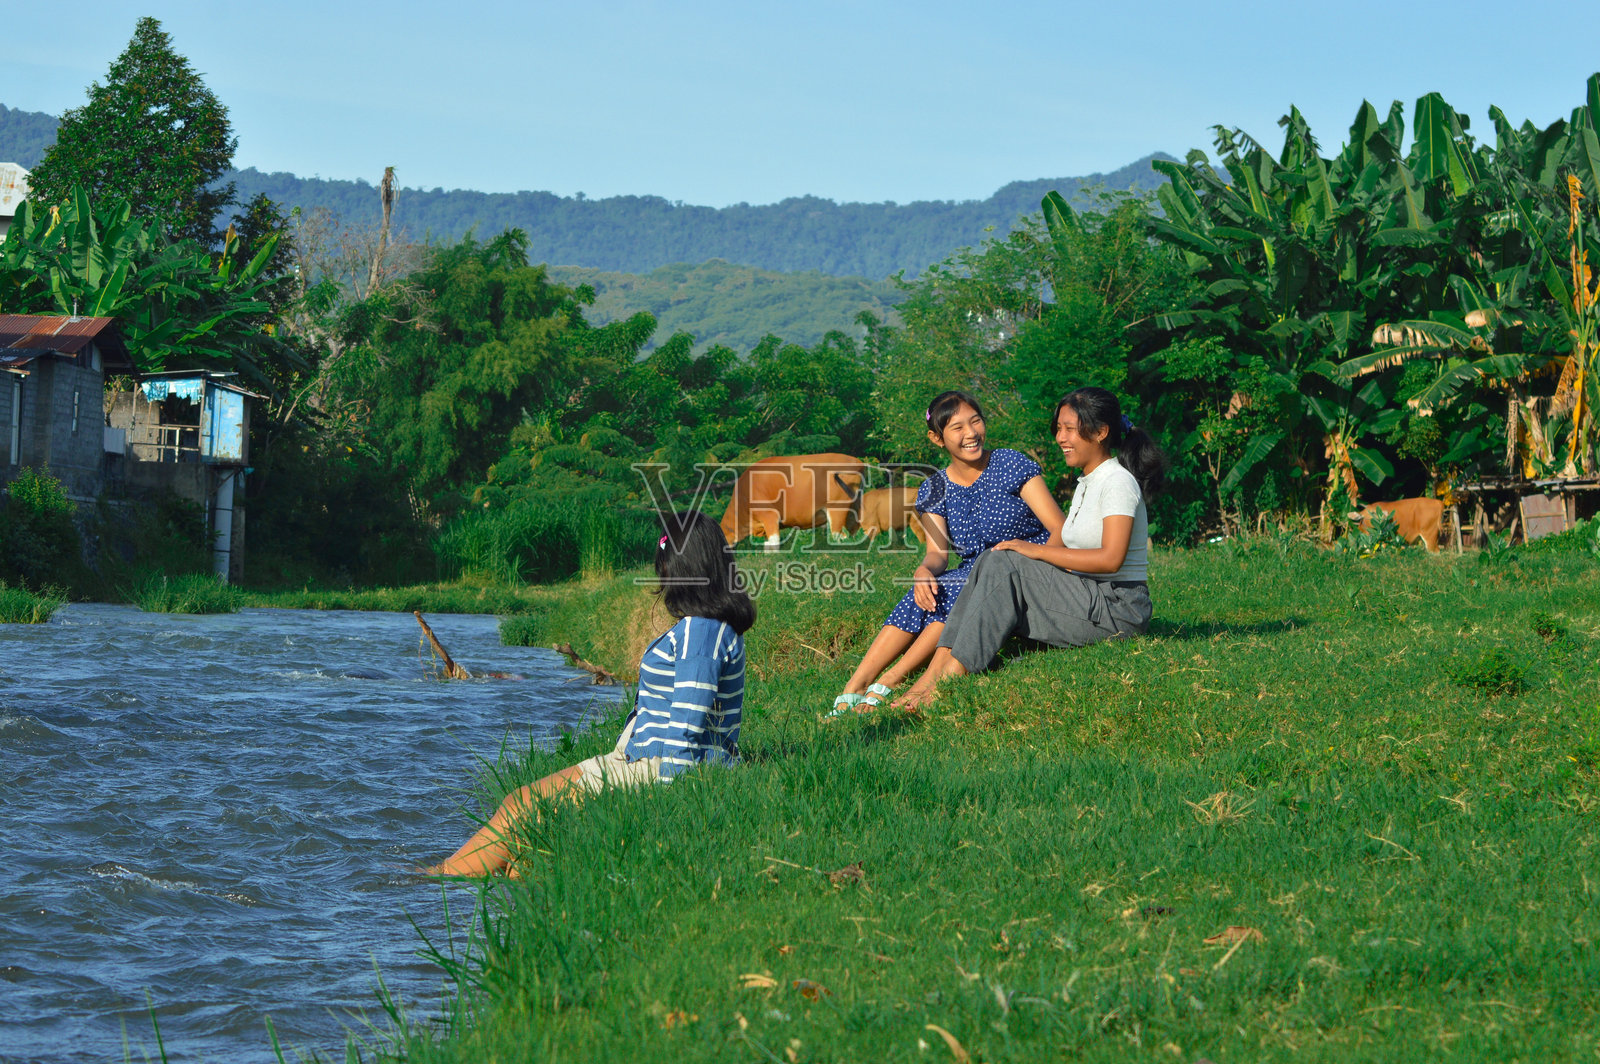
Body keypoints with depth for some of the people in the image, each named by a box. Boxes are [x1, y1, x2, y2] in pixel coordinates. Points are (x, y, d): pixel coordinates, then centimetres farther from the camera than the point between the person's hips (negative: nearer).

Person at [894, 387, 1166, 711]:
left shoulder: (1117, 482, -12)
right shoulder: (1087, 483, 18)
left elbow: (1110, 558, -22)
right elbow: (1062, 544, 16)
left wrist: (1037, 551, -18)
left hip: (1118, 608, -9)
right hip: (1088, 600, 9)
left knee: (1004, 565, -21)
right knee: (992, 564, -7)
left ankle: (948, 680, -25)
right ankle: (934, 674, -19)